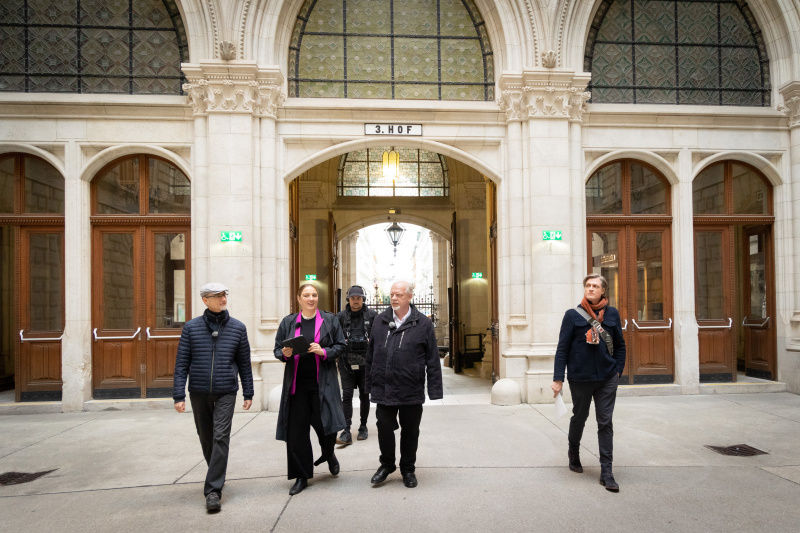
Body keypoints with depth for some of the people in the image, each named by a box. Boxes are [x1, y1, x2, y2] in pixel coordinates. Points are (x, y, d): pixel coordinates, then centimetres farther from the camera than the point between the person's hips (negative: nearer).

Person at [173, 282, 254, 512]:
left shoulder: (238, 328, 0)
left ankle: (213, 490, -4)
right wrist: (179, 395, -7)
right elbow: (182, 363, -1)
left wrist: (248, 393, 6)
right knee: (206, 438, 14)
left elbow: (244, 363, 6)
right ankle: (217, 475, 37)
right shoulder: (191, 327, -1)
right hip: (198, 392, 1)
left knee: (221, 438, -10)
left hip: (226, 392, -1)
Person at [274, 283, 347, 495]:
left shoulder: (329, 320, 4)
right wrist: (285, 354, -11)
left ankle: (329, 454, 32)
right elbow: (277, 349, 11)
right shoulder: (288, 322, 8)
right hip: (297, 383, 2)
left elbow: (340, 345, 3)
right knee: (296, 430, 3)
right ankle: (301, 476, 18)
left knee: (324, 422, -4)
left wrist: (324, 352, -14)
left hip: (322, 382, -2)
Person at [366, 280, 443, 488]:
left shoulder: (423, 323, -2)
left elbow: (432, 359, -1)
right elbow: (371, 355, 12)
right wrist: (370, 384, 11)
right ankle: (386, 465, 32)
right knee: (384, 428, 8)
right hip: (384, 389, 2)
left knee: (410, 432, 11)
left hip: (412, 391, -2)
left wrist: (434, 390, -4)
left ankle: (408, 470, 30)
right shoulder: (380, 321, 6)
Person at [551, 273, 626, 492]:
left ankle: (606, 472, 9)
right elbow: (562, 348, -4)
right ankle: (574, 454, 42)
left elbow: (620, 345, 13)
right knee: (579, 418, 16)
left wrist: (618, 369, 3)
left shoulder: (612, 314, 4)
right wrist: (558, 378, -7)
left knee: (605, 423, 2)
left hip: (607, 378, 1)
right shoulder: (573, 315, -3)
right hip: (580, 378, -1)